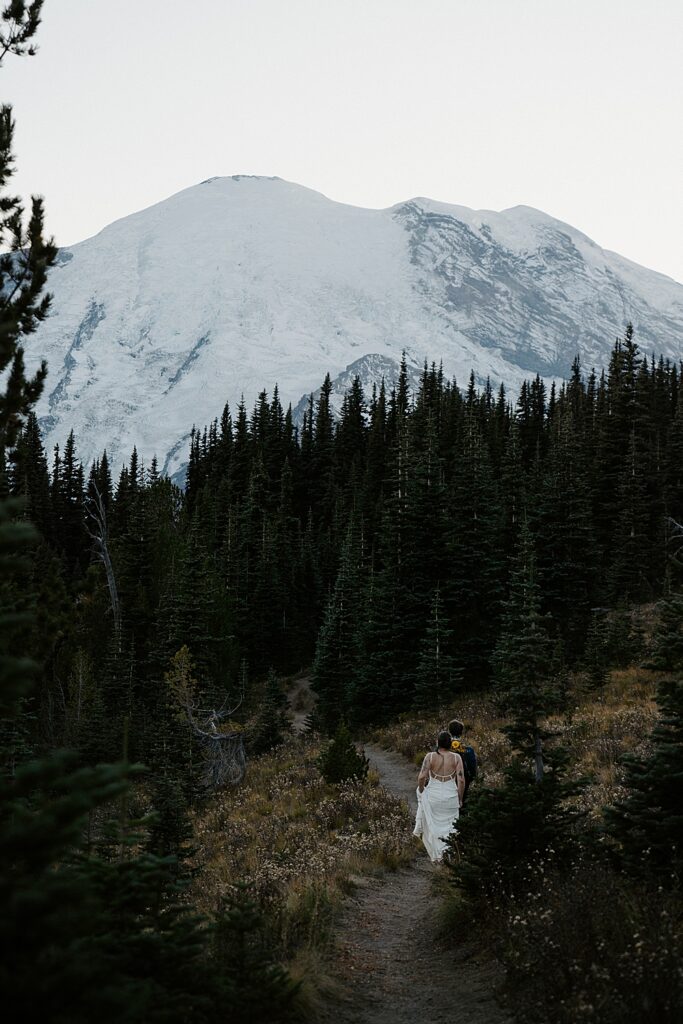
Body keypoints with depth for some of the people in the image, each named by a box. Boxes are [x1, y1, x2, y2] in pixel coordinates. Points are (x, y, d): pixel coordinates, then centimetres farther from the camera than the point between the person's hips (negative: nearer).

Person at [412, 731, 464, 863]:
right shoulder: (456, 757, -8)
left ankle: (436, 856, 22)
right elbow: (461, 780, -11)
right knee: (449, 827, 16)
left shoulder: (430, 756, -11)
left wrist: (421, 793, 4)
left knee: (432, 826, 17)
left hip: (433, 796, 0)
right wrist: (460, 798, 2)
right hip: (451, 797, 0)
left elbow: (422, 777, -14)